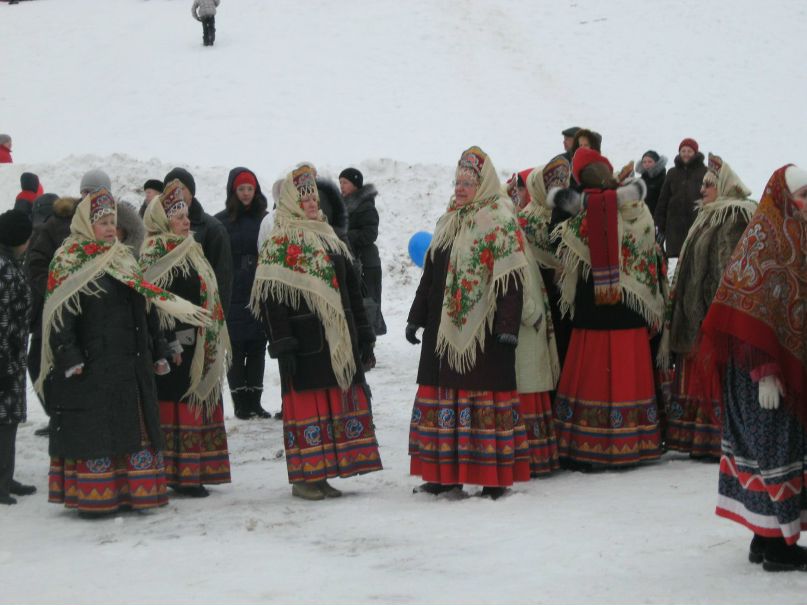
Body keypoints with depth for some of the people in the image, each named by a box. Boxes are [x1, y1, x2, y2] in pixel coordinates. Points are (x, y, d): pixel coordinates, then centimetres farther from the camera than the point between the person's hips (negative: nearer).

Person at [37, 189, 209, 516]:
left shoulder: (124, 259, 16)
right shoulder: (69, 263, -5)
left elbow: (147, 306, 19)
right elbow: (59, 314, -12)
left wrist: (158, 350, 14)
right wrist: (69, 357, -21)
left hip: (130, 364, 7)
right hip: (90, 365, -7)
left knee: (134, 427, 9)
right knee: (94, 429, -6)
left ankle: (133, 492, 16)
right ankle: (92, 497, 0)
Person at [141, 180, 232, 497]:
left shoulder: (189, 249, 18)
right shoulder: (156, 252, -9)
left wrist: (214, 341, 19)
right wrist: (172, 342, -22)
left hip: (199, 344, 9)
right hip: (178, 343, -9)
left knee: (198, 400, 11)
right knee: (178, 403, -8)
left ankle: (193, 471, 17)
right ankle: (179, 472, -4)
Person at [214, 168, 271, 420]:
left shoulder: (265, 220, 8)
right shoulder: (220, 222, 0)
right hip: (233, 296, -3)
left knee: (258, 348, 6)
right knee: (236, 349, -1)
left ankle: (254, 402, 13)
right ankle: (240, 404, 4)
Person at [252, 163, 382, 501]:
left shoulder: (330, 240, 17)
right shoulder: (278, 245, -5)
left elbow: (351, 289, 20)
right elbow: (271, 299, -12)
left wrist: (363, 331, 15)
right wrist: (282, 344, -18)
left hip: (339, 338, 7)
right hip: (306, 342, -7)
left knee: (338, 402, 8)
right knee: (307, 403, -4)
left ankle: (321, 475, 16)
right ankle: (303, 477, 4)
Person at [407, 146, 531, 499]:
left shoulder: (500, 224, -6)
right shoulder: (448, 223, 17)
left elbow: (511, 281, -13)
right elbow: (430, 275, 22)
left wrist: (508, 325, -21)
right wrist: (417, 317, 19)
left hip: (483, 330, -7)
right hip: (444, 327, 8)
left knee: (486, 397, -6)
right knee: (441, 393, 7)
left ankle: (495, 477, 1)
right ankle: (447, 473, 15)